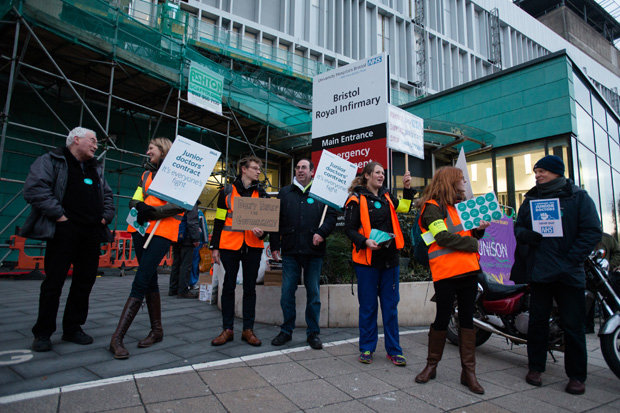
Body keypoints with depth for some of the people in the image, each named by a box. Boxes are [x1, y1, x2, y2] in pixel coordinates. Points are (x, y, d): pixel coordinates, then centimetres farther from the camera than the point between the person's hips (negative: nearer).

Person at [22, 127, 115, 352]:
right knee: (54, 281, -2)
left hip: (91, 233, 6)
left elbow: (107, 195, 28)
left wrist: (106, 216, 11)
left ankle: (72, 328, 19)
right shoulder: (51, 161, 2)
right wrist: (58, 214, -15)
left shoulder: (96, 169, 23)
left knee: (85, 281, 7)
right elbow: (34, 189, -11)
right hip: (64, 232, -6)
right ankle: (42, 333, 11)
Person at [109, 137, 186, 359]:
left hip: (163, 232, -7)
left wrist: (155, 211, -17)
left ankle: (117, 338, -11)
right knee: (149, 280, 10)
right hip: (142, 229, 7)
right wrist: (140, 207, -6)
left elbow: (180, 205, -9)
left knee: (140, 282, -12)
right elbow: (134, 200, 16)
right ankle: (157, 330, 20)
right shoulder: (146, 173, 21)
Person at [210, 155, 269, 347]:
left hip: (253, 246, 2)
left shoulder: (261, 193, 12)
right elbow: (219, 220, 7)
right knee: (228, 286, 4)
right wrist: (214, 246, 2)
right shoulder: (227, 191, 7)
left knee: (250, 288, 6)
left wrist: (262, 232, -10)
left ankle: (248, 329, 15)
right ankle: (227, 329, 15)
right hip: (229, 245, -1)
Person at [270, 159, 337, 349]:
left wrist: (322, 232, -15)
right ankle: (286, 330, 20)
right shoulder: (285, 193, 12)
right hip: (290, 251, 1)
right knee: (287, 292, 5)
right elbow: (276, 220, 10)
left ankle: (313, 332, 19)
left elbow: (331, 216, 3)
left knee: (313, 293, 6)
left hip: (314, 251, -1)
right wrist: (274, 245, 3)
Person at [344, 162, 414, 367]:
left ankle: (394, 350, 19)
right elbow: (349, 228, -7)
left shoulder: (386, 196, 14)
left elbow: (404, 207, 24)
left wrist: (407, 188, 15)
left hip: (390, 258, 5)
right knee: (368, 306, 5)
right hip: (367, 259, -5)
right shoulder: (357, 198, -4)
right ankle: (367, 348, 19)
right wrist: (365, 242, -21)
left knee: (390, 306, 9)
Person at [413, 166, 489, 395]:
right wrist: (472, 243, -7)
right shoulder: (432, 207, -5)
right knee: (442, 319, 1)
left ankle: (468, 371, 16)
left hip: (468, 270, 8)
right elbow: (443, 237, -16)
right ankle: (431, 365, 19)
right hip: (445, 272, -7)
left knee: (467, 319, 8)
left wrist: (478, 229, 7)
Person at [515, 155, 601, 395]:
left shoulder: (579, 197, 1)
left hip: (569, 273, -3)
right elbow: (518, 227, 13)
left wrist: (572, 258, -13)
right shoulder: (530, 199, 13)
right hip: (539, 271, 3)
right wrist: (526, 235, -11)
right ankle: (535, 366, 22)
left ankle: (577, 375, 17)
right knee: (537, 320, 10)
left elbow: (592, 231, -4)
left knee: (573, 325, 3)